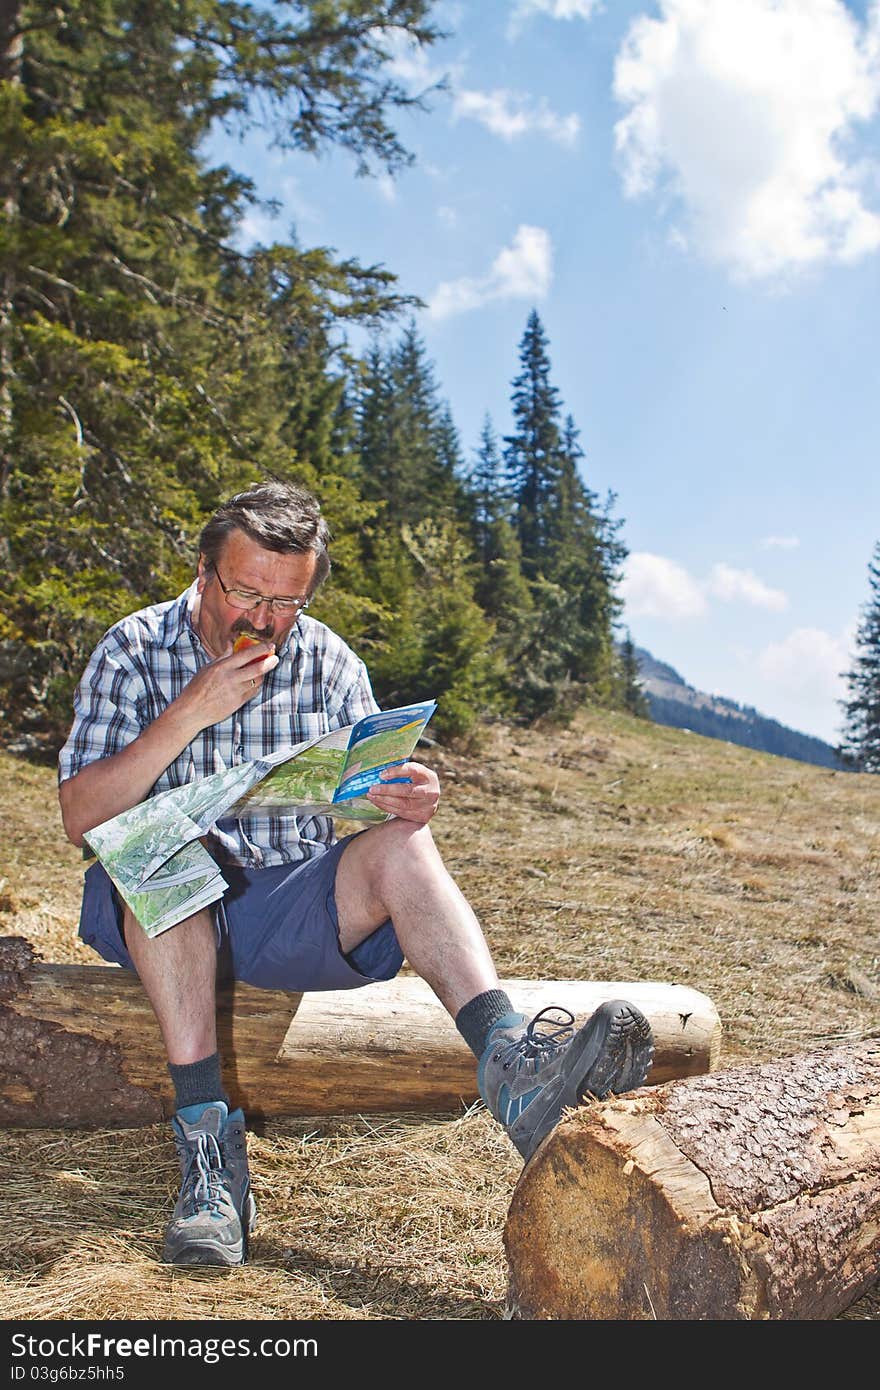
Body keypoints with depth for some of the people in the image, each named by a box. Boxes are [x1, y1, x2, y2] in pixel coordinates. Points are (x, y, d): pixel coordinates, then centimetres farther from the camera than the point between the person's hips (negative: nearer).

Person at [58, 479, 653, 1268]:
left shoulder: (329, 662, 5)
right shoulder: (134, 653, -2)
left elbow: (373, 801, 2)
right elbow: (81, 816, -11)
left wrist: (411, 801, -23)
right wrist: (190, 713, -22)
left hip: (297, 908, 2)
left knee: (402, 843, -25)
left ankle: (513, 1063, -44)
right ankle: (207, 1138, -35)